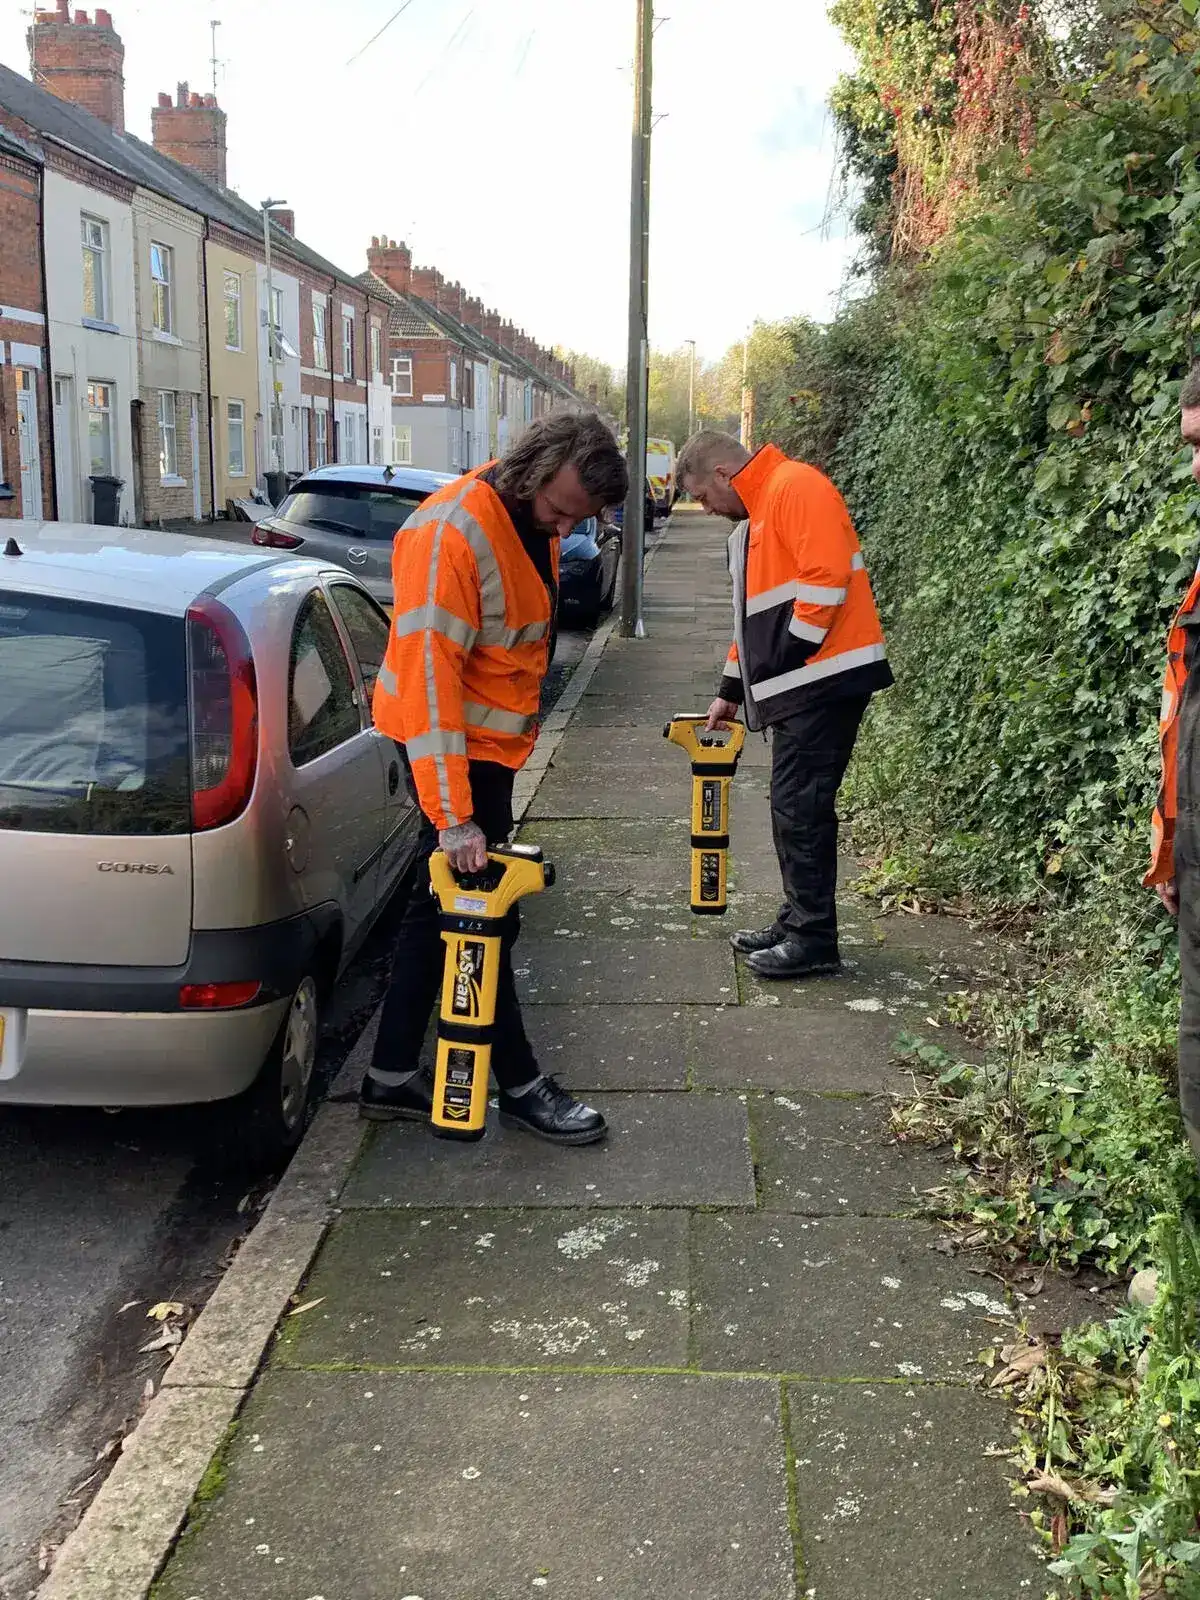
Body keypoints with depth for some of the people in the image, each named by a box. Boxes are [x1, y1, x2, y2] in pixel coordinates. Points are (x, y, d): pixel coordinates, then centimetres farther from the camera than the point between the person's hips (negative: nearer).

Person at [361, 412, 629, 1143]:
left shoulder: (532, 518, 3)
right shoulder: (451, 534, -25)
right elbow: (426, 673, -29)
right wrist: (452, 815, -32)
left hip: (490, 738, 9)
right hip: (455, 747, -9)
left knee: (442, 906, 13)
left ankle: (393, 1076, 23)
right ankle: (519, 1083, 14)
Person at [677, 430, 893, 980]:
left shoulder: (795, 487, -10)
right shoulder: (752, 522, 22)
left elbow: (827, 574, -21)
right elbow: (752, 614, 28)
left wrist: (793, 651, -16)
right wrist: (732, 690, 28)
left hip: (824, 678, -10)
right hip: (798, 686, 10)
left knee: (800, 808, -7)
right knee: (792, 807, 11)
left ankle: (813, 939, 0)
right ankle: (798, 922, 20)